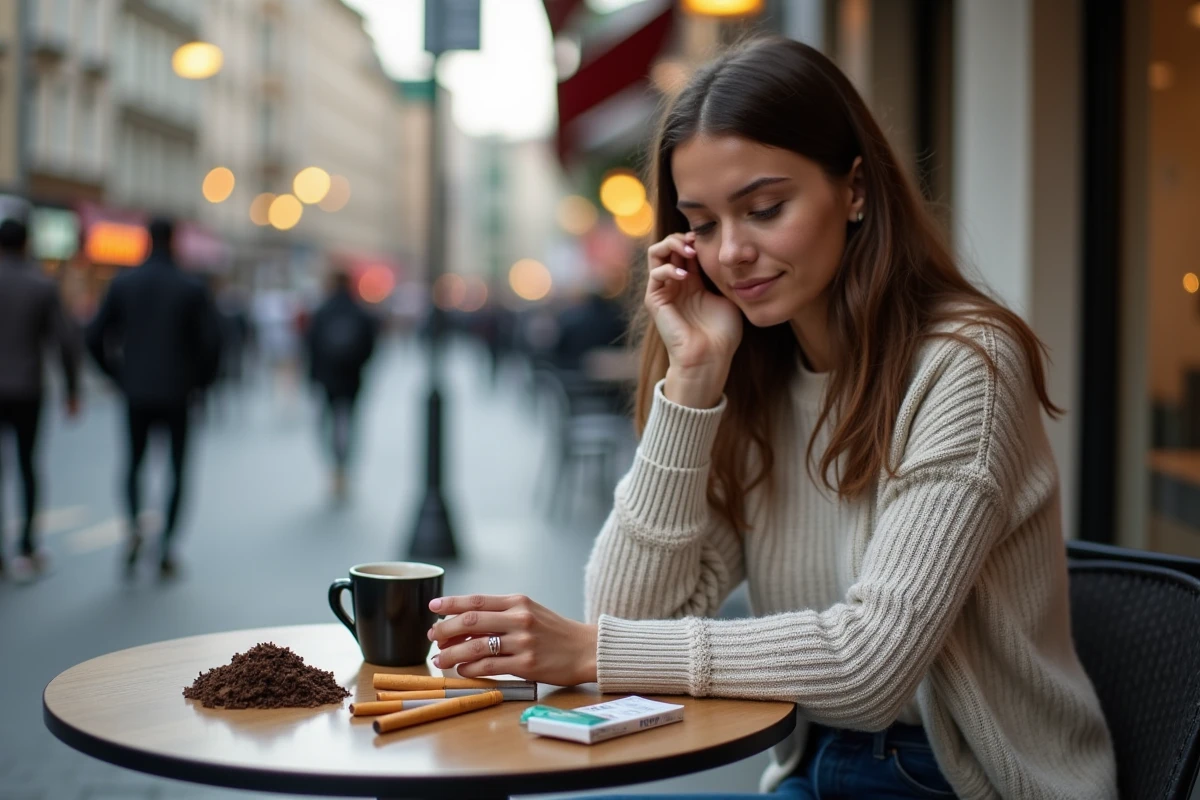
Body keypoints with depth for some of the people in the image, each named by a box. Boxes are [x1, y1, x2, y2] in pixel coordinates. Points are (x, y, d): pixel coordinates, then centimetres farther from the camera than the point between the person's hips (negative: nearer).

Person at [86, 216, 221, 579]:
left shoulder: (123, 284, 1)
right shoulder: (192, 288, -5)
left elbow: (95, 338, 0)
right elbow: (211, 341, -10)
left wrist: (118, 374, 12)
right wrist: (200, 381, 4)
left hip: (136, 393, 2)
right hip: (177, 395, -2)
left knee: (134, 463, 18)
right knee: (177, 468, 9)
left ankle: (134, 524, -6)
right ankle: (167, 547, 6)